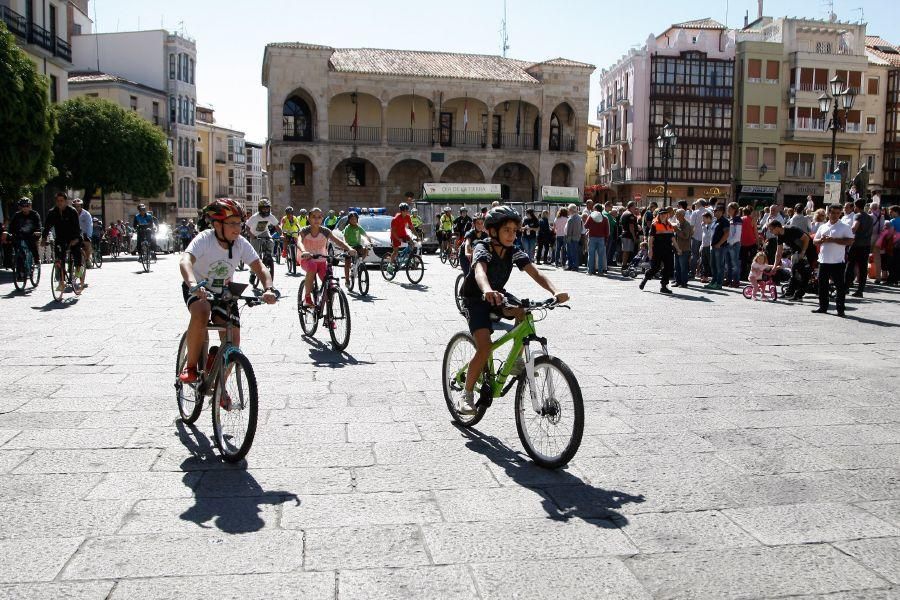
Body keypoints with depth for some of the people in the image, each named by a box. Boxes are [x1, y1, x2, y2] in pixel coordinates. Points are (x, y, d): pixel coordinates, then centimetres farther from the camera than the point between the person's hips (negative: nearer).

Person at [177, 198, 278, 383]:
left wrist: (269, 289, -38)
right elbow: (185, 261, -42)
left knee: (233, 341, -7)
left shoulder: (241, 243, -14)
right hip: (197, 290, -4)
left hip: (223, 292, 4)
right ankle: (190, 366, -18)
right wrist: (193, 284, -62)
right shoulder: (204, 240, -25)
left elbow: (259, 267, -18)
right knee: (201, 313, -38)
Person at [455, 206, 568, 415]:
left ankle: (517, 361, -10)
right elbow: (480, 272, -46)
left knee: (523, 310, -28)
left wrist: (555, 291, -42)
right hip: (475, 299, -5)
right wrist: (488, 291, -69)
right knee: (485, 347, -22)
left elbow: (536, 274, -22)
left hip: (497, 297, 5)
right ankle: (467, 395, -5)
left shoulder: (514, 252, -10)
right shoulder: (482, 248, -24)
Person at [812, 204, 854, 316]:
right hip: (823, 260, 5)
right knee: (822, 285, 9)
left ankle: (840, 309, 2)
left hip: (837, 261, -5)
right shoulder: (823, 227, 13)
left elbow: (850, 241, -11)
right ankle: (823, 307, 19)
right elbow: (814, 241, 15)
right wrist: (822, 240, -7)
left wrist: (833, 240, -17)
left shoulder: (844, 227, -1)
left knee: (840, 286, -2)